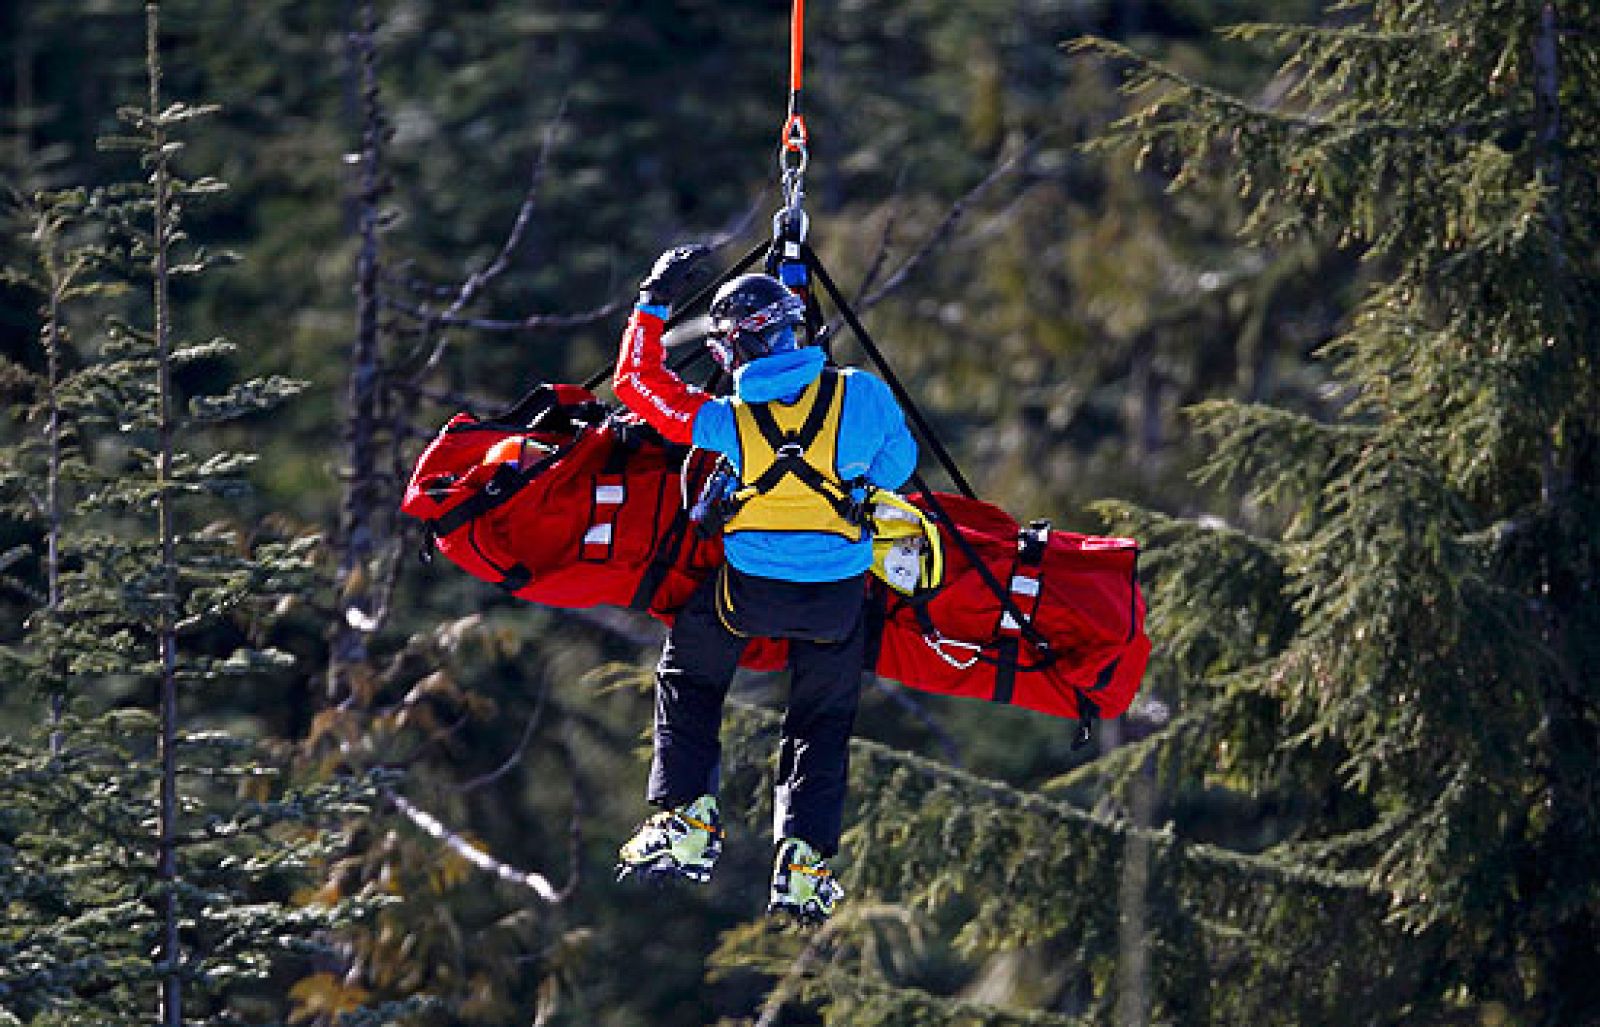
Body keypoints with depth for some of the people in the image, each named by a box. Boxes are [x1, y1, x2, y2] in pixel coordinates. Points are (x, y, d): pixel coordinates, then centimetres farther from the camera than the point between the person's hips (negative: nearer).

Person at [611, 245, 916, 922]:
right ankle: (804, 864, 9)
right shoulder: (861, 395, -13)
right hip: (839, 594, 1)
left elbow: (636, 382, -2)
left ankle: (686, 823, 15)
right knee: (822, 720, 20)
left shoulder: (728, 421, -15)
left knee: (690, 678, 25)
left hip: (751, 587, -1)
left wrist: (654, 303, 7)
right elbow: (897, 467, 5)